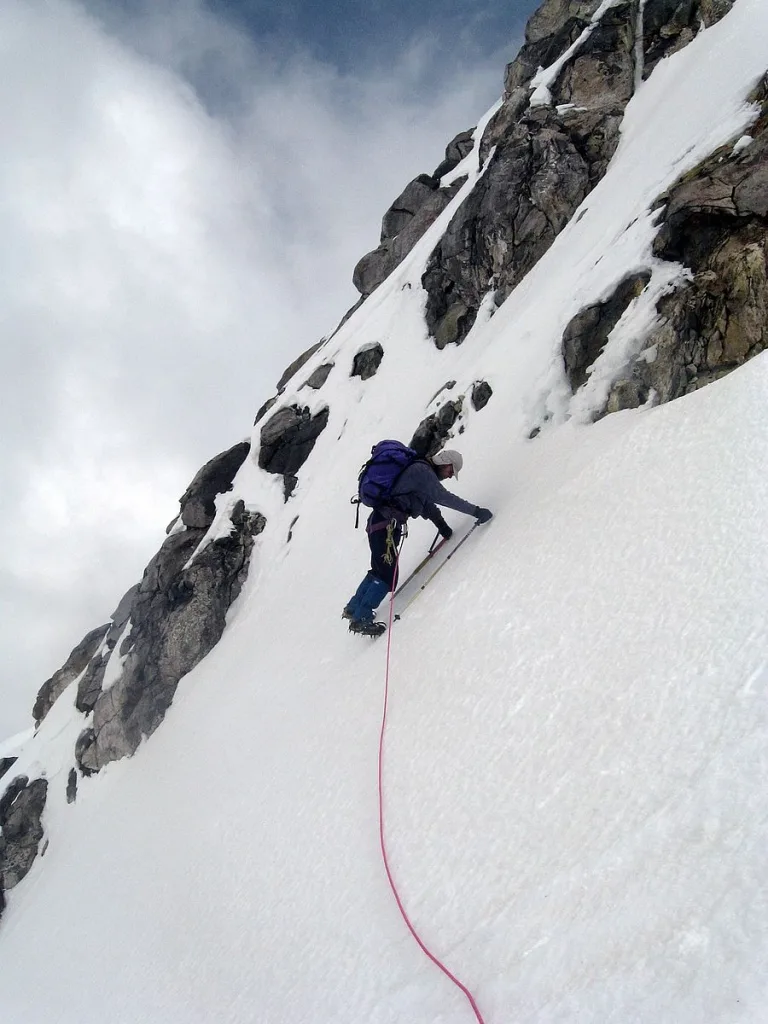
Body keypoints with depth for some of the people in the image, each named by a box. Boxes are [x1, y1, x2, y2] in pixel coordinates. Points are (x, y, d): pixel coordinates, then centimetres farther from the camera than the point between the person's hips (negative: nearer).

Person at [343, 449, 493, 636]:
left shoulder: (422, 471, 19)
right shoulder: (422, 471, -13)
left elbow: (427, 503, 24)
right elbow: (444, 497, -18)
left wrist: (442, 526, 16)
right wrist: (476, 511, -15)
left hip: (379, 522, 11)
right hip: (385, 524, -11)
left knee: (379, 570, 20)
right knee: (387, 576, -9)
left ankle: (353, 608, 31)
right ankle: (361, 618, -4)